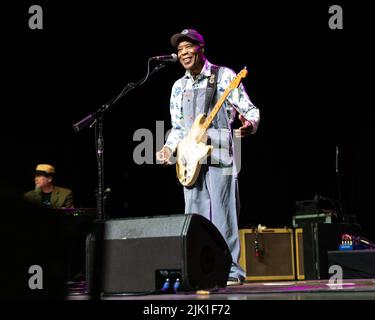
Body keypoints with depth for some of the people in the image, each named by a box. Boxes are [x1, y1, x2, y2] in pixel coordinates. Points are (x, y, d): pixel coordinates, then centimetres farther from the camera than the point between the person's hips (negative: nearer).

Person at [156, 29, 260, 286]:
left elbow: (250, 110, -1)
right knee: (195, 216, 4)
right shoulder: (179, 87, 18)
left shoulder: (224, 76, 1)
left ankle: (231, 271, 0)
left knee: (223, 215, -6)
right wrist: (169, 148, 6)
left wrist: (249, 125, -22)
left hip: (219, 156, -5)